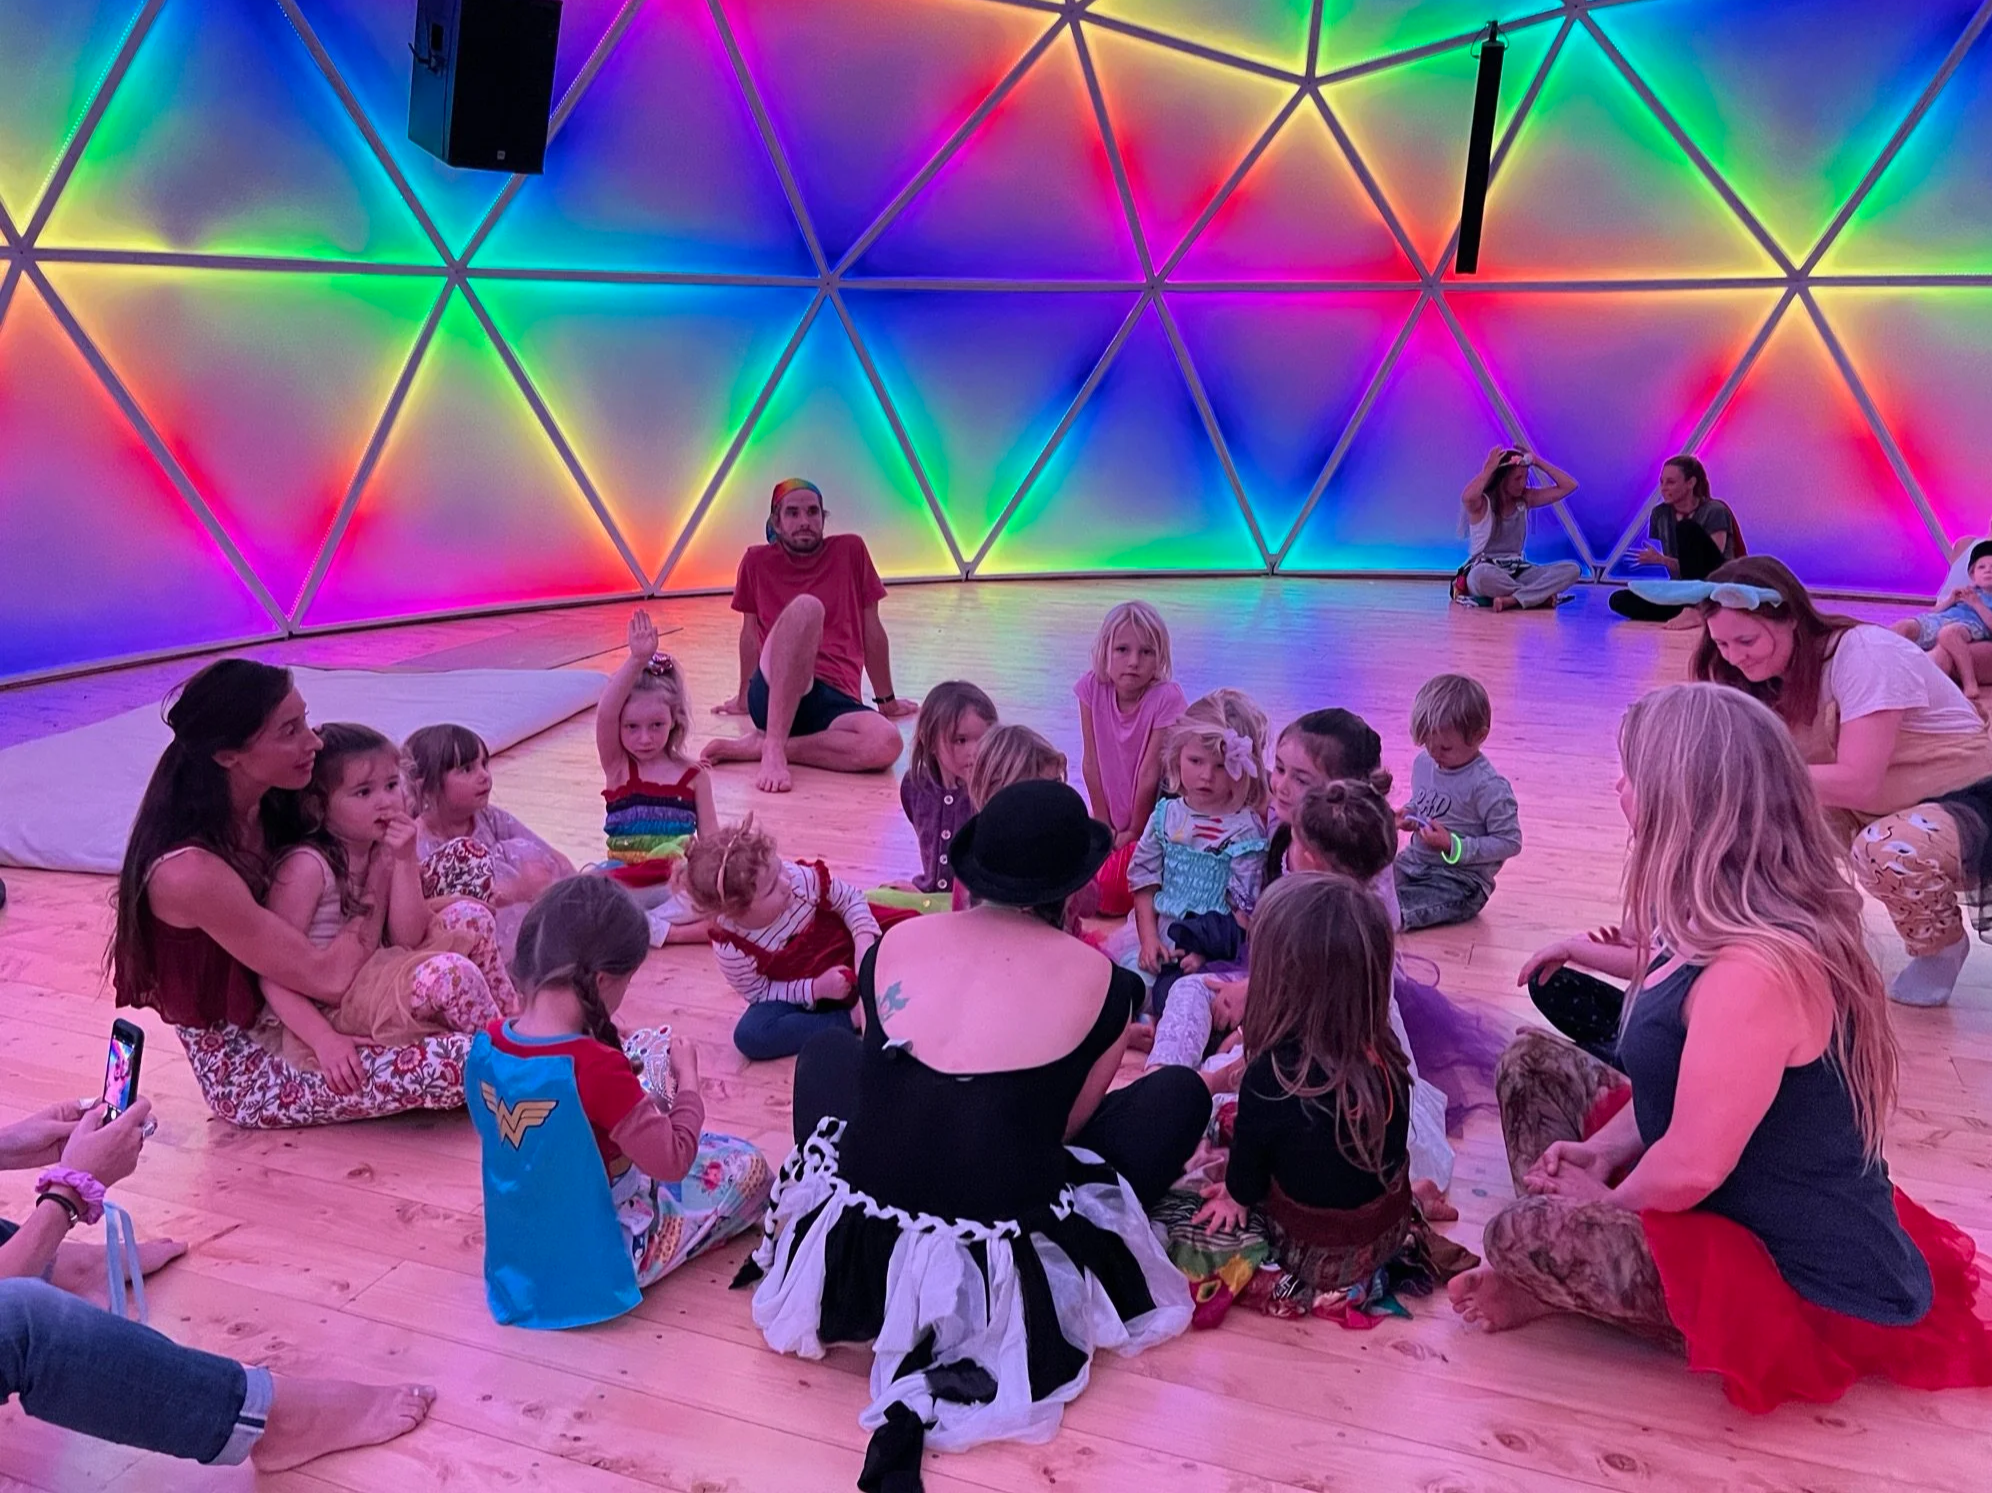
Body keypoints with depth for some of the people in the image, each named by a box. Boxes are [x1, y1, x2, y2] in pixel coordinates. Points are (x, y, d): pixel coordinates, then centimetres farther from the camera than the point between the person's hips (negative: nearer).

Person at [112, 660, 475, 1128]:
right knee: (459, 1061, -24)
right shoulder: (190, 873, -30)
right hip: (247, 1072, -8)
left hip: (289, 1013, 8)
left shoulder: (270, 808, -5)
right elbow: (326, 975, -26)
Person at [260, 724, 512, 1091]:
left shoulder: (382, 853, 2)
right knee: (451, 972, -26)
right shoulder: (307, 866, -19)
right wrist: (324, 1040, -27)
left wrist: (405, 861, -12)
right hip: (329, 1008, -8)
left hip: (379, 974, 8)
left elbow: (407, 939, -4)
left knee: (470, 918, 2)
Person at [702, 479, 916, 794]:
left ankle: (756, 745, -21)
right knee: (806, 607, -33)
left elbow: (872, 631, 16)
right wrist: (743, 697, 34)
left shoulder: (850, 550, 12)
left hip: (836, 699, 1)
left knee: (887, 744, -35)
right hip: (775, 691, -1)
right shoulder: (757, 562, 12)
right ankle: (773, 748, -37)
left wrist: (887, 700, 23)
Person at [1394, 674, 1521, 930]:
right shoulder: (1423, 763, 7)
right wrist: (1408, 815, 2)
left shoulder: (1488, 787, -15)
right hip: (1414, 862, 7)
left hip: (1461, 879, -7)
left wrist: (1454, 846, -20)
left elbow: (1510, 842, -15)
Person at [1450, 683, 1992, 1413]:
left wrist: (1605, 1204, -8)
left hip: (1807, 1288, -9)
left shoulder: (1754, 968, -33)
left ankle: (1557, 1287, 9)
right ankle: (1565, 1273, 3)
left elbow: (1690, 1167, -27)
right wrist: (1601, 1153, -2)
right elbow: (1680, 1085, 12)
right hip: (1751, 1208, 10)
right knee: (1533, 1059, 7)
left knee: (1525, 1233, -25)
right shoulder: (1722, 924, -2)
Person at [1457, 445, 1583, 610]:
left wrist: (1538, 462, 3)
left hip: (1516, 571, 6)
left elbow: (1569, 485, 8)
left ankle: (1513, 599, -36)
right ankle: (1540, 595, -25)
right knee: (1483, 575, -46)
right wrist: (1488, 469, -21)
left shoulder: (1525, 499, 9)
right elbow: (1467, 497, -35)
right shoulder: (1482, 504, -9)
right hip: (1483, 571, -6)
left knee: (1572, 569, -18)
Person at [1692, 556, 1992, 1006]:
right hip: (1885, 809, 7)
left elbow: (1857, 782, -32)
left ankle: (1941, 944, -5)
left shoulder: (1863, 654, -26)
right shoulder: (1768, 675, -3)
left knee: (1887, 850, -37)